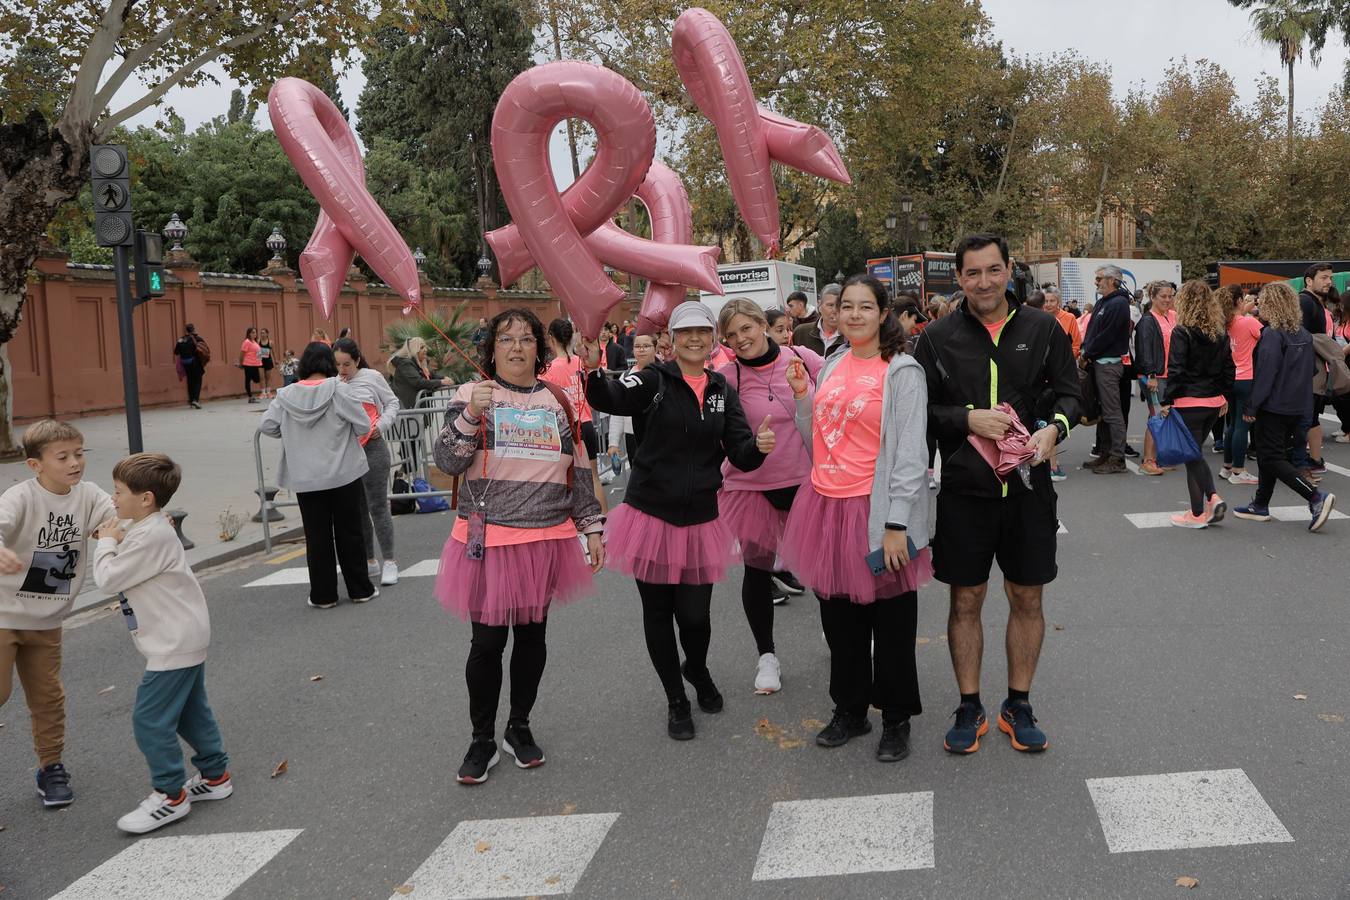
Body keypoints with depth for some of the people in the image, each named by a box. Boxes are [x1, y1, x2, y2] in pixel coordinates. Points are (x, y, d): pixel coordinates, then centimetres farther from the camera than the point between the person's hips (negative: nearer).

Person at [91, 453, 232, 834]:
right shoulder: (143, 527, 9)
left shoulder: (151, 537, -24)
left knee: (150, 719, -5)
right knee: (190, 712, 19)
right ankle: (215, 776, 29)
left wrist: (106, 543, -6)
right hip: (185, 637, 11)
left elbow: (108, 579, -21)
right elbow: (120, 573, 17)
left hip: (175, 643, -11)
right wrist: (113, 540, 0)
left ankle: (170, 796, 4)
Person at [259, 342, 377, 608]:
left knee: (317, 535, 8)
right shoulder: (338, 390, -11)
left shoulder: (287, 395, -3)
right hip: (343, 474, -1)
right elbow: (363, 426, -10)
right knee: (348, 532, 10)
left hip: (305, 478, 2)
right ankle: (360, 589, 17)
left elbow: (266, 426, 1)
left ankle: (323, 595, 13)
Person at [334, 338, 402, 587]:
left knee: (377, 507, -4)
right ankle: (369, 561, 23)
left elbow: (393, 403, 5)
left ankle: (390, 561, 4)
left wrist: (381, 426, -7)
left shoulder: (372, 377, -2)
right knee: (357, 510, 12)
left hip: (372, 450, -4)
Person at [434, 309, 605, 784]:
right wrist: (471, 415, -24)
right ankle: (482, 741, 17)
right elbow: (448, 462, -10)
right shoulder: (472, 395, -1)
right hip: (487, 540, -3)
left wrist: (592, 526, 10)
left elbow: (579, 470, 12)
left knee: (532, 635, 12)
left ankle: (520, 728, 30)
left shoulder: (557, 400, 8)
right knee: (487, 642, 0)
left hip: (547, 538, 3)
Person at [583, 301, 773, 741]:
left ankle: (697, 669, 37)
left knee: (695, 614, 2)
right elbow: (611, 398, -24)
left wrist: (759, 447, -21)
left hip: (699, 519, 2)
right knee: (658, 612, 8)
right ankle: (675, 699, 28)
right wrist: (593, 371, -44)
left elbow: (741, 455, 1)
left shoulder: (722, 390, 5)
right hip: (651, 515, -2)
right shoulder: (655, 380, -6)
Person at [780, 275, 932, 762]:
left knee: (889, 619, 6)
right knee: (838, 616, 16)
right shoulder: (833, 364, 10)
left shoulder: (902, 371, -9)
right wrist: (801, 393, 2)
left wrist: (896, 524, -18)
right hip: (826, 505, 6)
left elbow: (910, 453, -13)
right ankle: (850, 709, 32)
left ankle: (896, 719, 23)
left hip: (875, 512, -6)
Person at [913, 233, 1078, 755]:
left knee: (1027, 599, 10)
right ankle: (969, 709, 22)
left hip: (1028, 486, 1)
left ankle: (1018, 706, 26)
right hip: (963, 490, -1)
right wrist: (968, 419, -16)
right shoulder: (938, 338, -1)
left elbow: (1068, 393, 6)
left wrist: (1054, 429, -15)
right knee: (966, 601, 7)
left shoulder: (1043, 330, 2)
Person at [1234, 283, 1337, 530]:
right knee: (1268, 455, 18)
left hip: (1274, 407, -8)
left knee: (1271, 458, -4)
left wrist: (1252, 407, -14)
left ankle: (1316, 497, -15)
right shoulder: (1304, 334, 10)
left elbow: (1265, 374, -19)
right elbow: (1311, 368, 17)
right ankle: (1260, 505, 24)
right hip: (1299, 406, 8)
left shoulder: (1272, 335, -15)